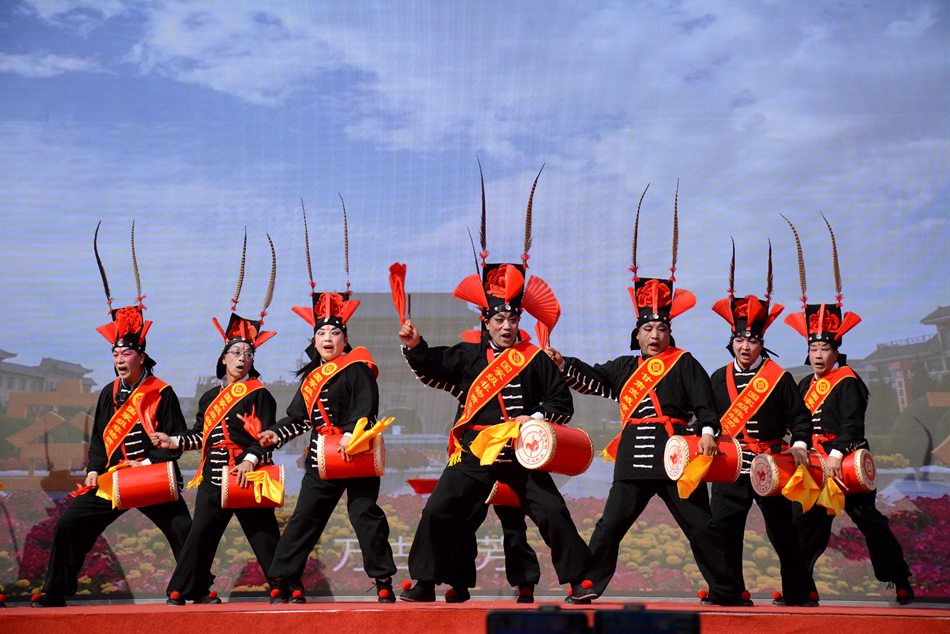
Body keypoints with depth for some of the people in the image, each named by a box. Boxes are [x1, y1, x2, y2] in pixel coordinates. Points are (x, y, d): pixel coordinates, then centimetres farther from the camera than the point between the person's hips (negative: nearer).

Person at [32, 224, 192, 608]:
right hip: (110, 479, 4)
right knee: (69, 524, 0)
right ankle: (55, 593, 11)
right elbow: (98, 438, 15)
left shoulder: (162, 393, -7)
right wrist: (93, 470, 0)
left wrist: (149, 463, -19)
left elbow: (177, 439, -9)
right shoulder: (109, 394, 9)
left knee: (184, 530, -11)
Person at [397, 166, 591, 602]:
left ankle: (579, 578, 10)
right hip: (474, 452, 1)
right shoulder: (468, 353, 6)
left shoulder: (536, 359, 3)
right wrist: (414, 346, -20)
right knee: (439, 511, -3)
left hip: (523, 454, -1)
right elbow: (432, 368, -2)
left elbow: (563, 403, 3)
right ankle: (423, 583, 9)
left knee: (553, 512, -4)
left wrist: (538, 418, -14)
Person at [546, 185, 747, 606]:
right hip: (634, 458, 3)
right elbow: (592, 378, 12)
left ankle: (727, 592, 10)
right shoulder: (624, 367, 17)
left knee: (699, 524, 1)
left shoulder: (684, 363, 6)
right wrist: (562, 364, -4)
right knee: (610, 524, -1)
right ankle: (589, 584, 8)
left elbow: (704, 401, -2)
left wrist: (707, 432, -18)